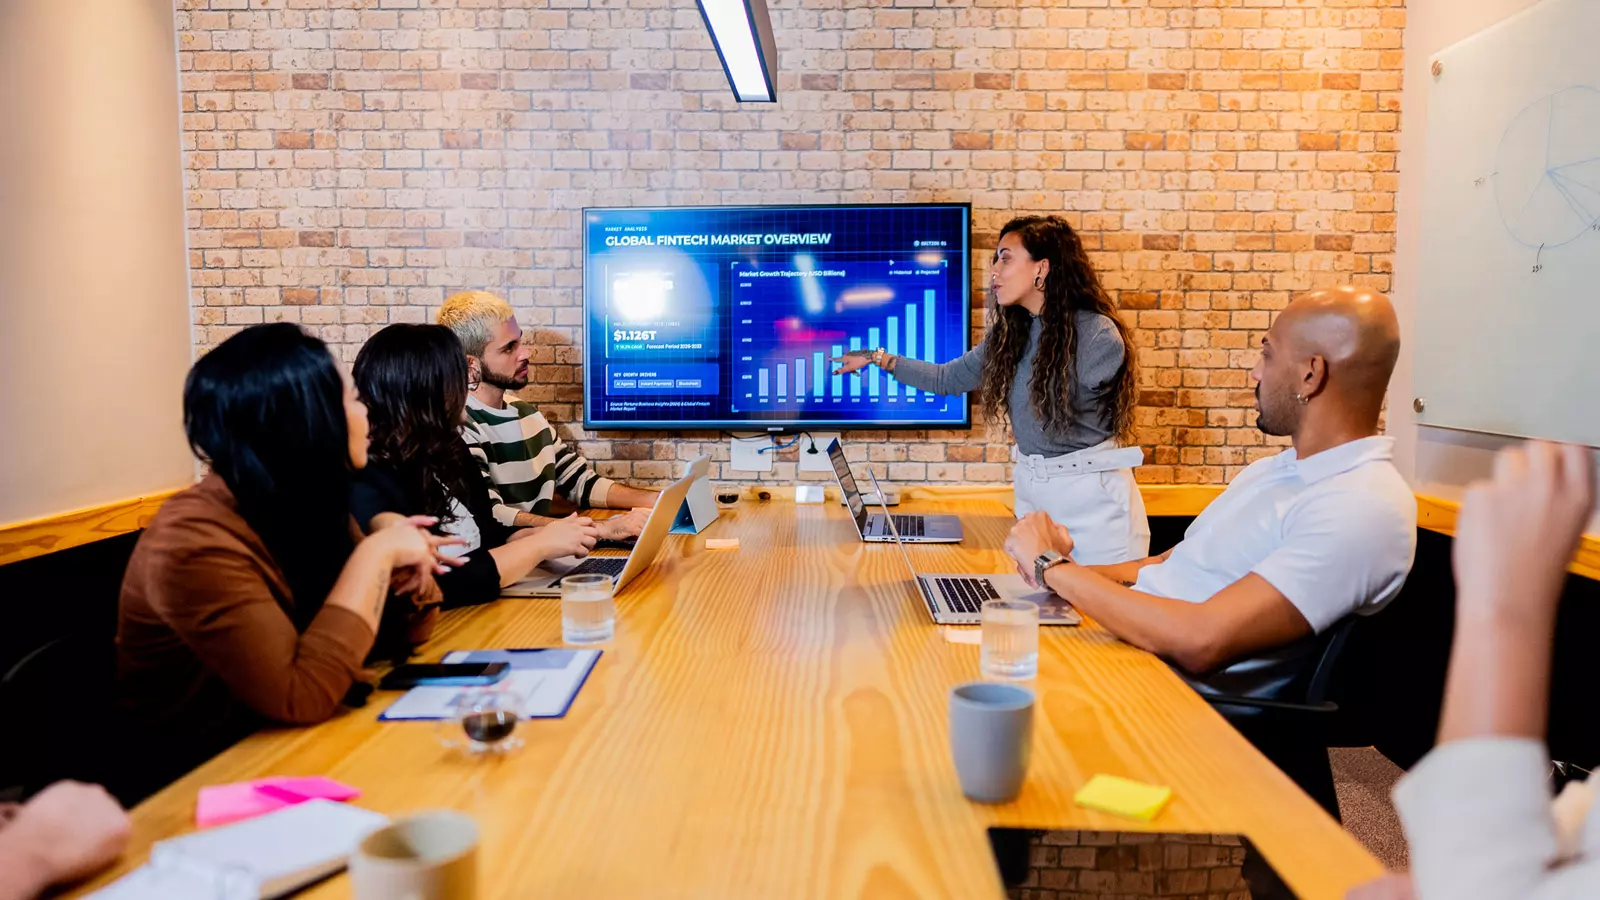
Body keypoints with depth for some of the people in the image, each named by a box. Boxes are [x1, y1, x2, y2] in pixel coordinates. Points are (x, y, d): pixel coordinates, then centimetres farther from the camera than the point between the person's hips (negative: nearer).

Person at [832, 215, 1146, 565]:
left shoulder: (1099, 335, -16)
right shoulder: (1008, 335, 4)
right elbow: (948, 379, 12)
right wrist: (877, 358, 11)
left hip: (1092, 495, -6)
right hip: (1032, 491, 6)